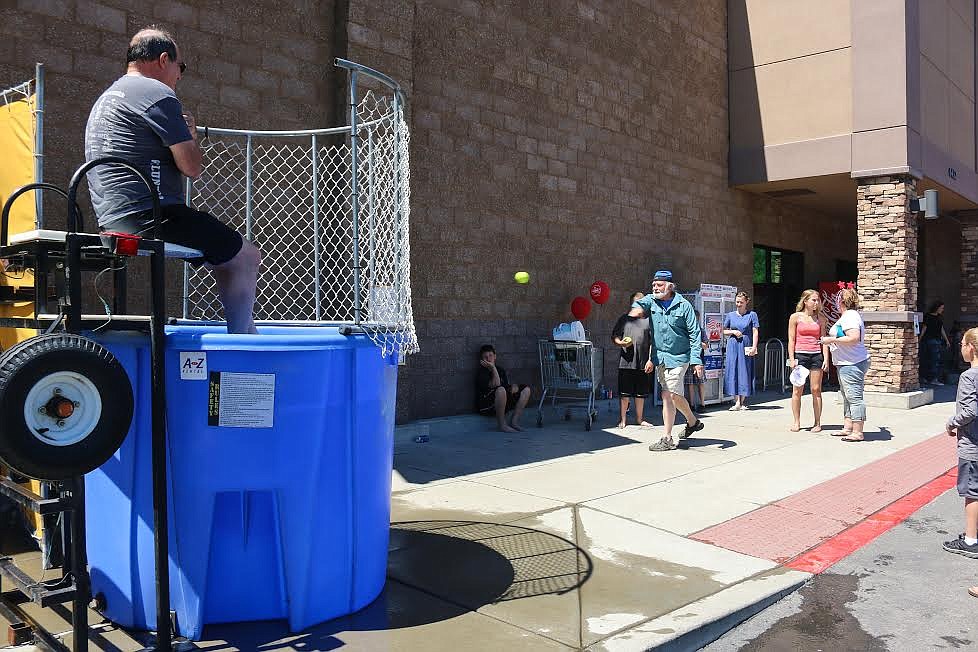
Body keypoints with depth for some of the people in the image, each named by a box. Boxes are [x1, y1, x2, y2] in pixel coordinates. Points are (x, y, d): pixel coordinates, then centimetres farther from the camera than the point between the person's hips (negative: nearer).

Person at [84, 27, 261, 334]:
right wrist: (190, 134, 9)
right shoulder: (157, 94, -8)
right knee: (246, 256, -3)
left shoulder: (106, 98, 25)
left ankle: (245, 332, 20)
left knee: (227, 255, 20)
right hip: (150, 215, -10)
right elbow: (192, 167, -11)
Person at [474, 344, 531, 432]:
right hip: (485, 407, -7)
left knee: (526, 389, 1)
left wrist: (514, 387, -7)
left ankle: (514, 421, -8)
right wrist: (493, 368, -20)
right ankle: (502, 424, -25)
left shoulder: (501, 370, 17)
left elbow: (508, 386, 16)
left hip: (502, 405, 7)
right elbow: (496, 385, -16)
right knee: (500, 390, -38)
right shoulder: (481, 372, -4)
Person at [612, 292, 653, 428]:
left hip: (642, 363, 1)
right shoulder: (624, 319, 10)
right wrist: (621, 342, -12)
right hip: (626, 362, -1)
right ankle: (623, 419, 11)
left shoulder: (648, 320, 9)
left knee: (641, 393, 10)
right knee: (624, 393, 2)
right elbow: (614, 336, 10)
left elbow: (652, 342, 7)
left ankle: (639, 419, 22)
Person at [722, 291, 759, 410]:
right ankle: (737, 402, -4)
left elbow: (755, 332, -1)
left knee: (745, 372, 1)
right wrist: (733, 332, -4)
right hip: (732, 346, 2)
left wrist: (754, 347, -10)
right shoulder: (730, 315, 9)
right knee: (733, 372, -5)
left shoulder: (752, 315, 3)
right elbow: (723, 331, 15)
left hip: (746, 346, -2)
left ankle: (743, 401, 10)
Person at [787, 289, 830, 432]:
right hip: (800, 355, -2)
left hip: (816, 356, 2)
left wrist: (826, 359, 0)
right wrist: (792, 359, -7)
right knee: (797, 390, 0)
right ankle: (796, 422, 9)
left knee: (816, 390, 1)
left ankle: (817, 423, 9)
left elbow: (823, 340, 9)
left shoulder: (820, 318, 9)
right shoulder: (795, 317, 3)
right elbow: (791, 340, 1)